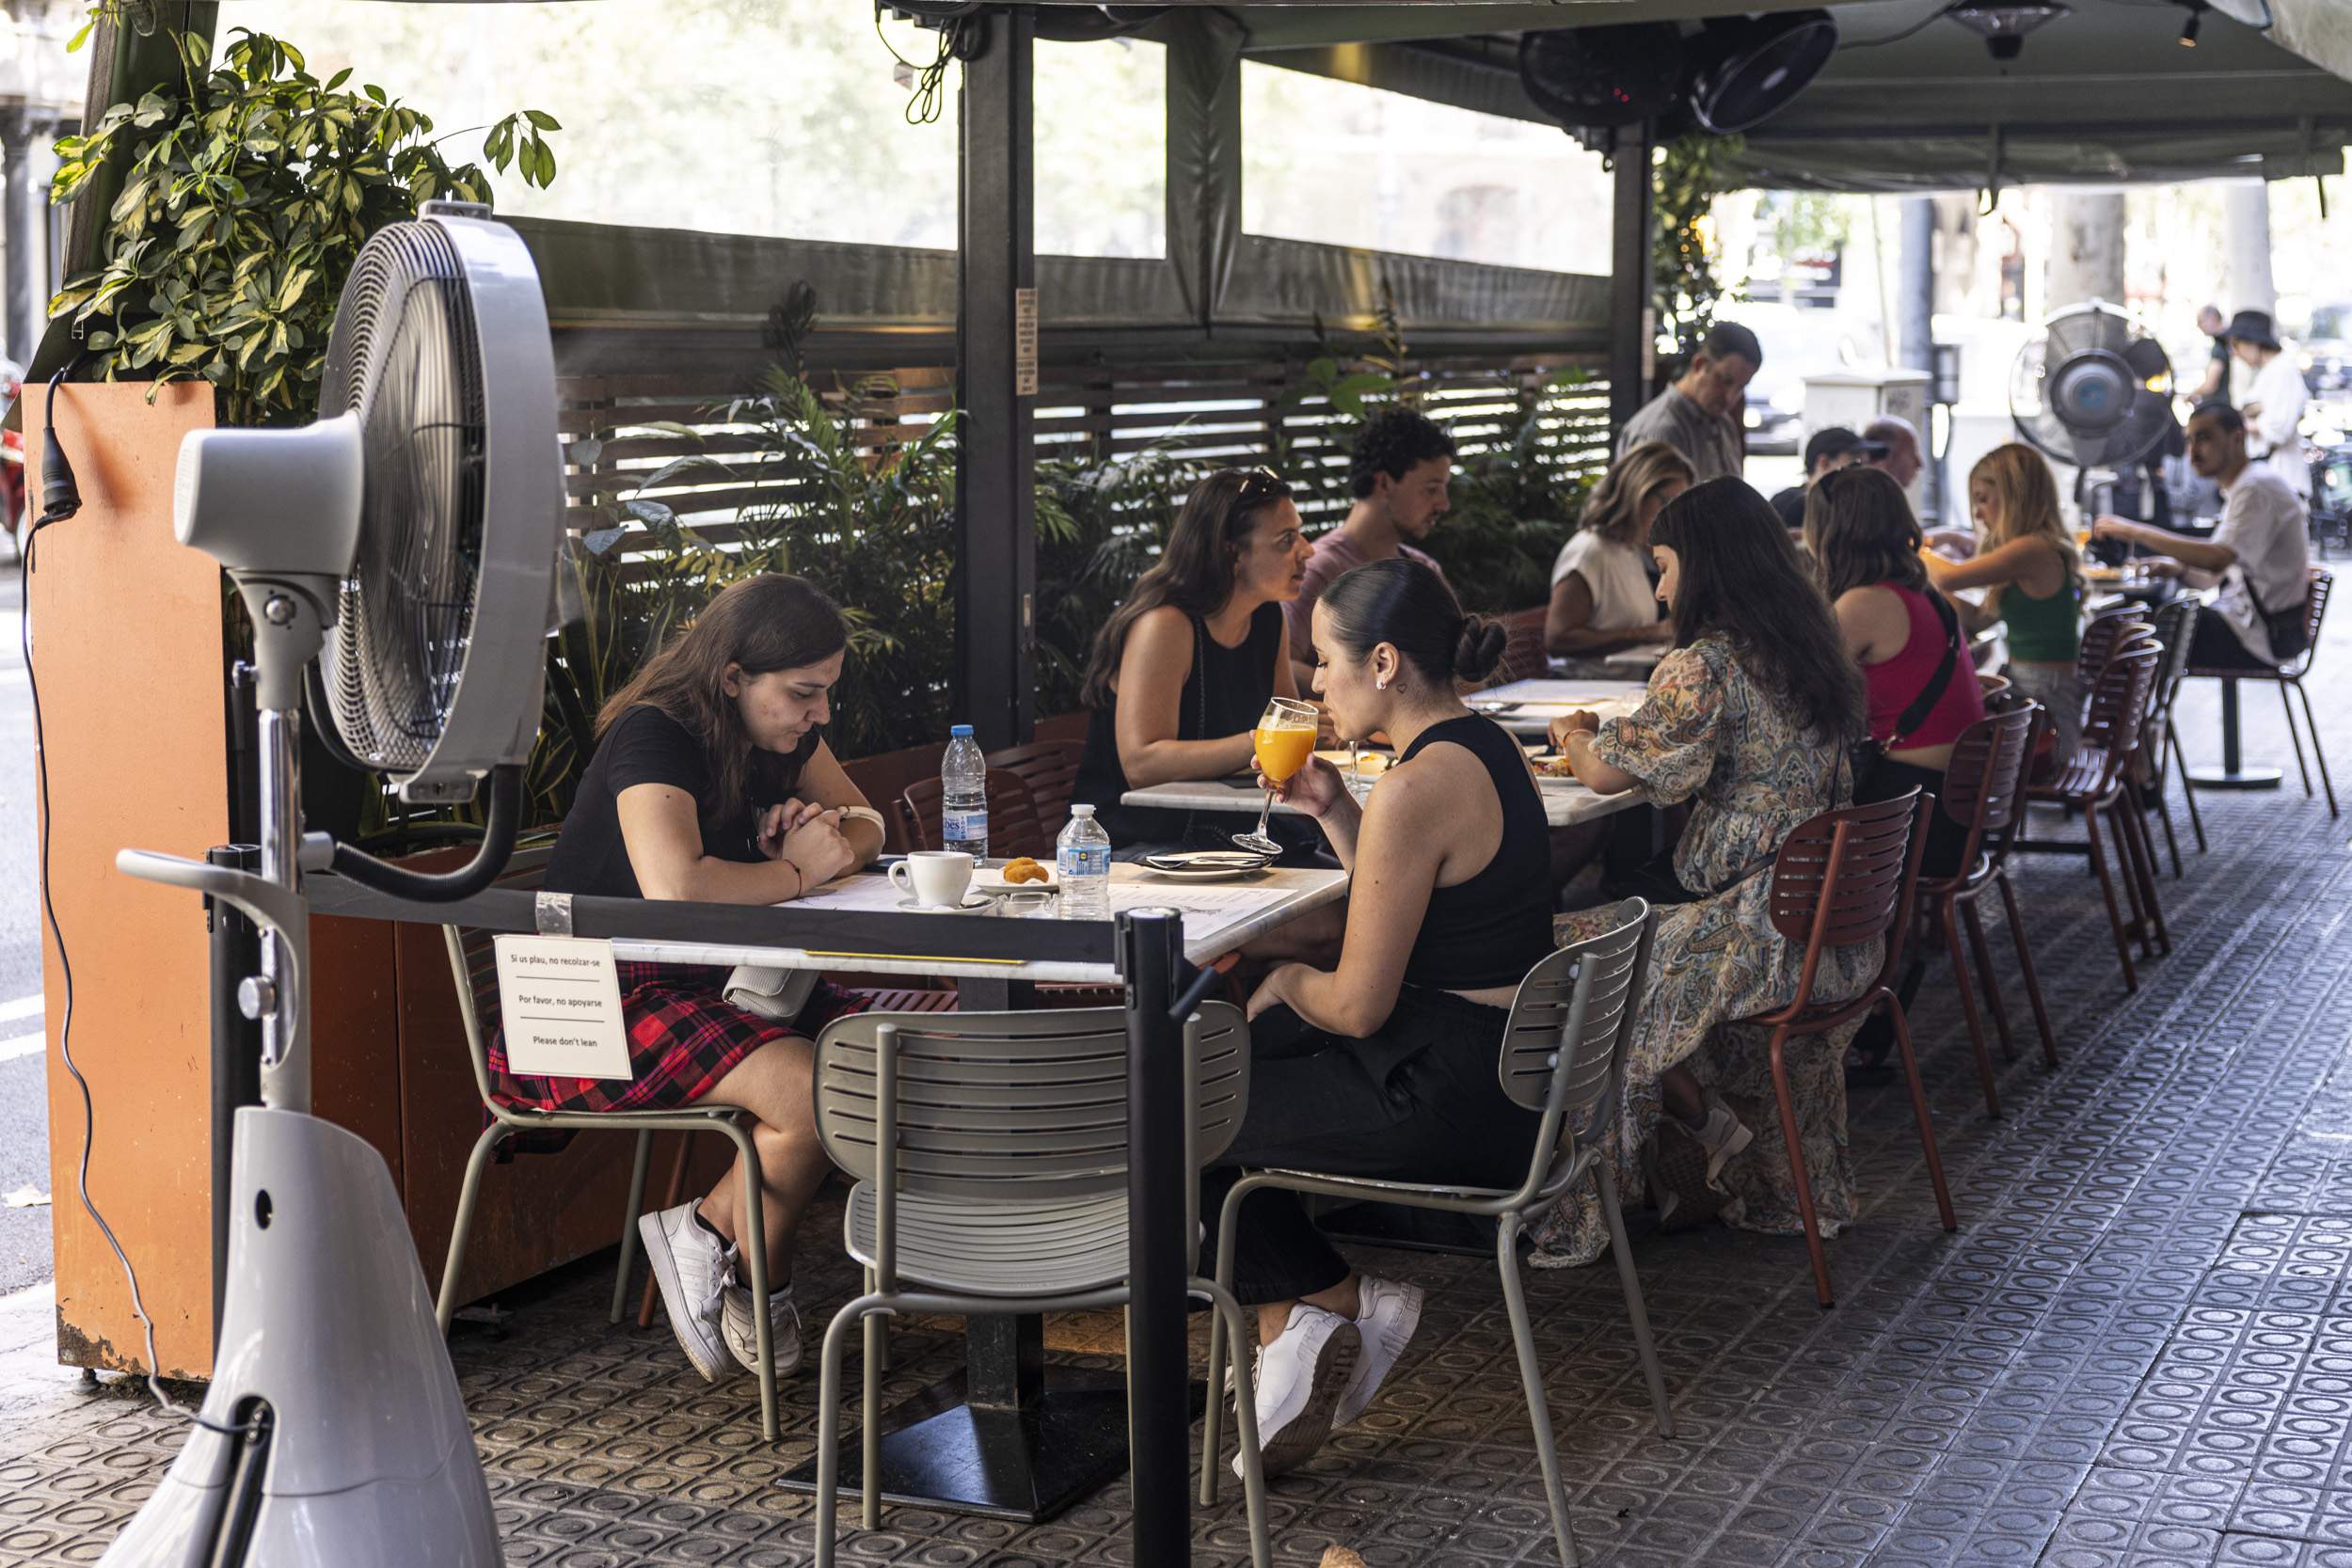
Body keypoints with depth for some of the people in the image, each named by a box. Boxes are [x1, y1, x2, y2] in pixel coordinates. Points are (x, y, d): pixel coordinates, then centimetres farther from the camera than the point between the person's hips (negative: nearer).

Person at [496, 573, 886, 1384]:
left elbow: (865, 826, 20)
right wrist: (794, 871, -19)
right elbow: (673, 884, -36)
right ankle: (713, 1231, 0)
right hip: (603, 1006, -9)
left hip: (717, 984, 9)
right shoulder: (652, 738, -19)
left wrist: (825, 834, -5)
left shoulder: (783, 731, 7)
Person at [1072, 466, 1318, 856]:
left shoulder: (1269, 619, 8)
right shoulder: (1164, 626, -17)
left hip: (1216, 835, 7)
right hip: (1131, 844, -7)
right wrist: (1258, 743, -33)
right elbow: (1141, 765, -25)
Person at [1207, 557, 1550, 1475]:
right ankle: (1290, 1322, 17)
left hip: (1450, 1105, -10)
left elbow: (1358, 1006, -21)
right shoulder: (1484, 747, 7)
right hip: (1502, 1067, 10)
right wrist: (1333, 811, 8)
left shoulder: (1417, 788, -23)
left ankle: (1323, 1302, 19)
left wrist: (1286, 980, 1)